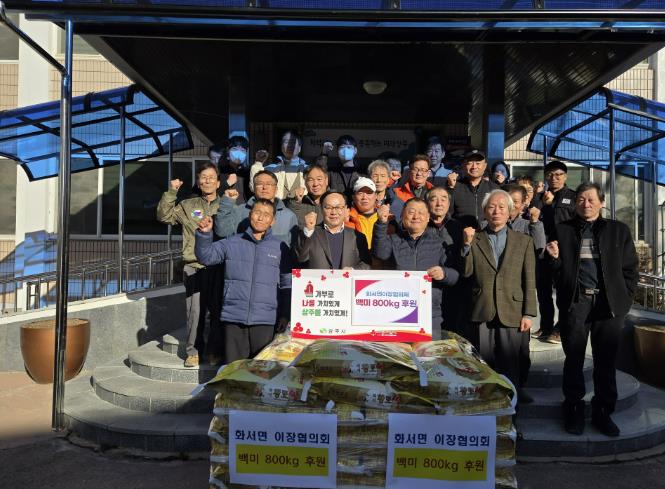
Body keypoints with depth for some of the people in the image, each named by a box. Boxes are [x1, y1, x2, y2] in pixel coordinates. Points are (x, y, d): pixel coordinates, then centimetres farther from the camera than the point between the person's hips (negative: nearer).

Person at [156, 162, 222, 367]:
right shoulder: (187, 206, 12)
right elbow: (163, 215, 8)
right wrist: (172, 192, -1)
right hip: (194, 267, 1)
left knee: (218, 311, 3)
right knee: (194, 311, 1)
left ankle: (214, 352, 18)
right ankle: (193, 351, 16)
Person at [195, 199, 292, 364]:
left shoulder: (280, 248, 7)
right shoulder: (232, 243, 8)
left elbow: (287, 284, 9)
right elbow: (206, 256, 2)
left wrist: (284, 315, 3)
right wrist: (204, 234, -14)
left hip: (265, 320, 0)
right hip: (233, 319, 1)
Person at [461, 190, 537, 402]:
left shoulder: (524, 241, 10)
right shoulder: (474, 240, 9)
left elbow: (529, 281, 6)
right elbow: (466, 272, -1)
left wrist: (528, 314, 0)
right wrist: (467, 243, -10)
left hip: (512, 313, 0)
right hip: (481, 314, 0)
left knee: (511, 369, 5)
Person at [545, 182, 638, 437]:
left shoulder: (618, 230, 11)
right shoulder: (562, 230, 8)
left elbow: (630, 268, 8)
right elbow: (557, 271, 8)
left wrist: (624, 299, -2)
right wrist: (554, 258, -13)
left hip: (609, 303, 1)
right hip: (574, 302, 0)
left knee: (606, 362, 7)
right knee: (574, 360, 6)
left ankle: (603, 412, 21)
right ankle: (574, 410, 19)